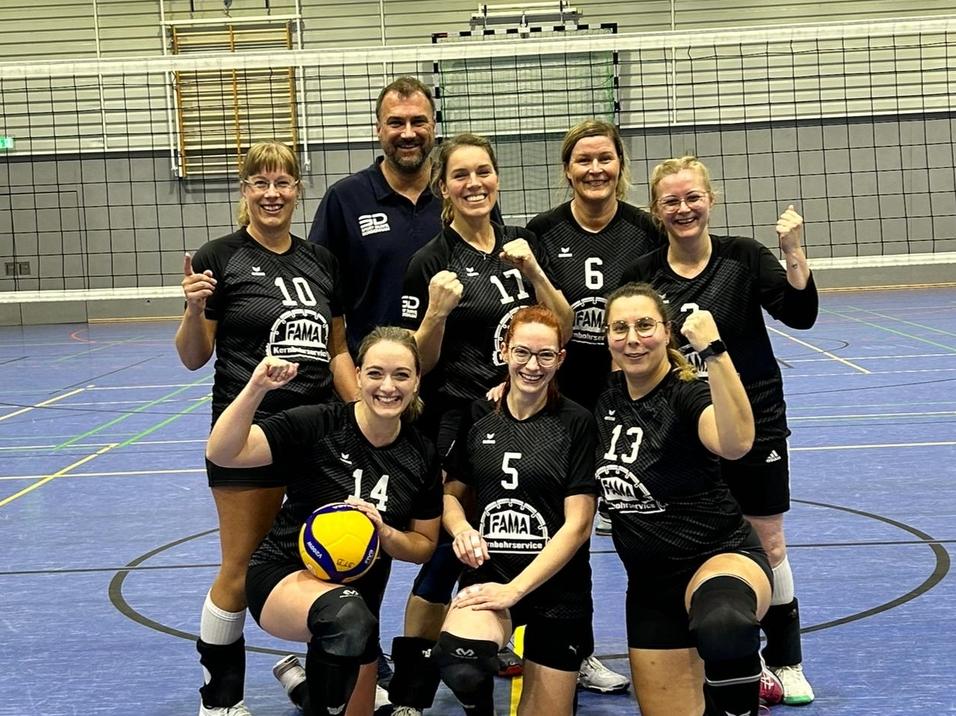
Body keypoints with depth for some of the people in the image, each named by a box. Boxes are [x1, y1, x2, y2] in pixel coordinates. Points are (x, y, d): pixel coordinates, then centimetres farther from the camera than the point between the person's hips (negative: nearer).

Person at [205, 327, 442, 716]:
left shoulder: (421, 456, -4)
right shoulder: (317, 425, -17)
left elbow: (423, 546, 4)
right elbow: (222, 453, -26)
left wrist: (384, 532, -16)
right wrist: (256, 389, -40)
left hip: (360, 591, 6)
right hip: (285, 574, -6)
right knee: (346, 613, -41)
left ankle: (298, 678, 51)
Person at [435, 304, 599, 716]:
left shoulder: (577, 423, -5)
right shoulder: (478, 417, 4)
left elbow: (578, 524, -8)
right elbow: (452, 492, 15)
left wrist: (516, 589, -15)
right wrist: (460, 527, -9)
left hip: (557, 585, -1)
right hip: (489, 573, 1)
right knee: (459, 664, -31)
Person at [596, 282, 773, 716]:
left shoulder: (688, 395, -16)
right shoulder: (605, 396, 1)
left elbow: (735, 442, -40)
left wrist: (714, 351, -45)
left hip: (720, 555, -6)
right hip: (648, 582, 7)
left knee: (722, 627, -42)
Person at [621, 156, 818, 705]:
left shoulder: (744, 257, -6)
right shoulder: (642, 275, -3)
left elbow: (801, 315, -14)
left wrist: (794, 252, -26)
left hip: (753, 422, -1)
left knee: (768, 545, 7)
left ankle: (785, 660, 24)